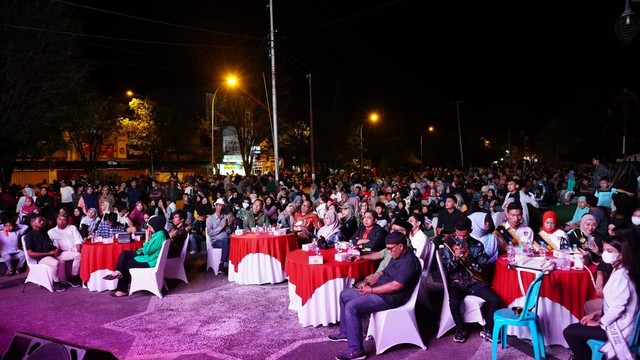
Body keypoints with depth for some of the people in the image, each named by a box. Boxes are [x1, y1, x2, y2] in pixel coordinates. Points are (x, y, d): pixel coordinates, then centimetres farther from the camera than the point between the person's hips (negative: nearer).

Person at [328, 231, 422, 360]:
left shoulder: (408, 261, -21)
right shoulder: (397, 256, 12)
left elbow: (396, 285, -28)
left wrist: (372, 290, -20)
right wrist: (368, 282, 5)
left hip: (390, 297, -11)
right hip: (378, 290, 11)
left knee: (351, 306, -25)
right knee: (344, 294, 13)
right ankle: (346, 332, 25)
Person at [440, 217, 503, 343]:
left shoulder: (478, 245, 1)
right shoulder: (448, 244, -3)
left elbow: (483, 268, -4)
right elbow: (446, 270, -5)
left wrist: (469, 258, -20)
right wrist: (456, 258, -24)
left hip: (475, 282, 2)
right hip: (456, 282, -2)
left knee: (496, 301, -18)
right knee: (454, 303, -31)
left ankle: (487, 331, 5)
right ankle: (460, 330, -2)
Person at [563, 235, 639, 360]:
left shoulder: (621, 277, -24)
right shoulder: (618, 271, 8)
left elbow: (618, 307, -25)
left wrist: (599, 322, -12)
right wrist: (598, 314, 7)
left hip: (618, 327, -10)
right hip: (615, 322, 10)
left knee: (569, 332, -8)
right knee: (577, 326, 19)